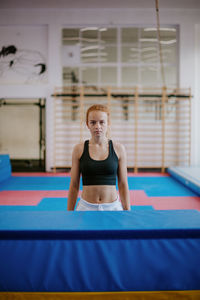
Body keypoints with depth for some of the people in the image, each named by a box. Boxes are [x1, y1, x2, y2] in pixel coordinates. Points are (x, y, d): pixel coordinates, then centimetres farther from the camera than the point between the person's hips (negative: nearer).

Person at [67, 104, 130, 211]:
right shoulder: (79, 149, -1)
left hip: (113, 206, 0)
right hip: (86, 207, 0)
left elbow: (123, 184, 4)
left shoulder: (118, 149, -1)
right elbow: (74, 186, 4)